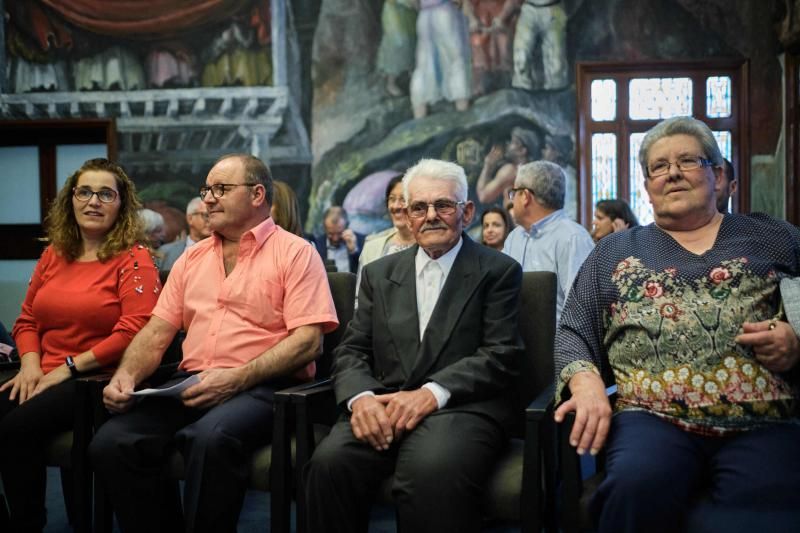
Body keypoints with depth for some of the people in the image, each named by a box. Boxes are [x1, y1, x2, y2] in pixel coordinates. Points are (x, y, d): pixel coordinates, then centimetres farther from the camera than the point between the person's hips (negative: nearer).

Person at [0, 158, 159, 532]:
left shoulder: (134, 259, -5)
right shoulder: (53, 254, 15)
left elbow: (134, 331, -16)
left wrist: (69, 368, -14)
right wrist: (30, 363, -1)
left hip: (99, 380, -6)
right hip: (42, 375, 6)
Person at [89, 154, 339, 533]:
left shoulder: (295, 253, 1)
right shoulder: (192, 258, 20)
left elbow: (308, 341, -9)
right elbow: (157, 332, 18)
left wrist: (236, 378, -19)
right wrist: (127, 375, -3)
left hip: (262, 387, -5)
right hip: (191, 384, 6)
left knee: (210, 438, -35)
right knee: (110, 443, -18)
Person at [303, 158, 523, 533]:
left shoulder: (499, 271, 7)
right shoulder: (379, 273, 19)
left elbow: (501, 355, -3)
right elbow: (352, 350, 12)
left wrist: (433, 393, -19)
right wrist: (360, 397, -11)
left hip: (462, 408, -3)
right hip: (384, 408, 3)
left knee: (433, 472, -37)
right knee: (329, 463, -28)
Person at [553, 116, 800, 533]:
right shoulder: (614, 252, 20)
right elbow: (574, 332, 14)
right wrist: (586, 382, -7)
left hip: (763, 423, 0)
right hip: (653, 417, 1)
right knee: (638, 488, -33)